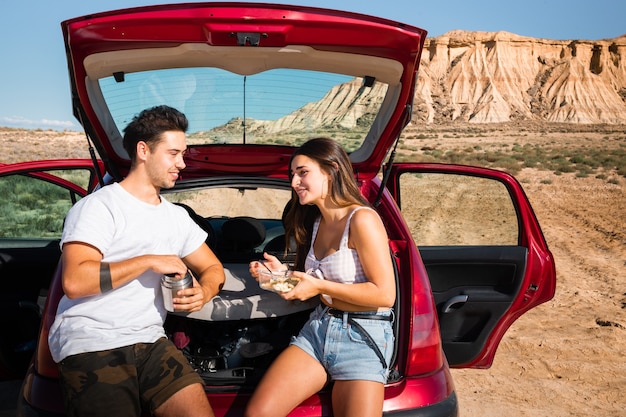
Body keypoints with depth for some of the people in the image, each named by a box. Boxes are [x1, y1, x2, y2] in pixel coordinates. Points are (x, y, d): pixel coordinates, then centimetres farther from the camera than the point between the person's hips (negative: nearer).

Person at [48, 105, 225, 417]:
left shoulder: (177, 216, 15)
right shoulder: (99, 206, -6)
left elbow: (213, 269, 22)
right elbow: (74, 282, -19)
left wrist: (203, 293, -2)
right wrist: (149, 261, -14)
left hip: (150, 342, 5)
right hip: (91, 345, -5)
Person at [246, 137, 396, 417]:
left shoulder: (361, 219, -15)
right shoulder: (314, 221, 10)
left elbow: (385, 295, -18)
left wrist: (319, 286, -18)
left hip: (363, 337, -6)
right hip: (318, 327, 6)